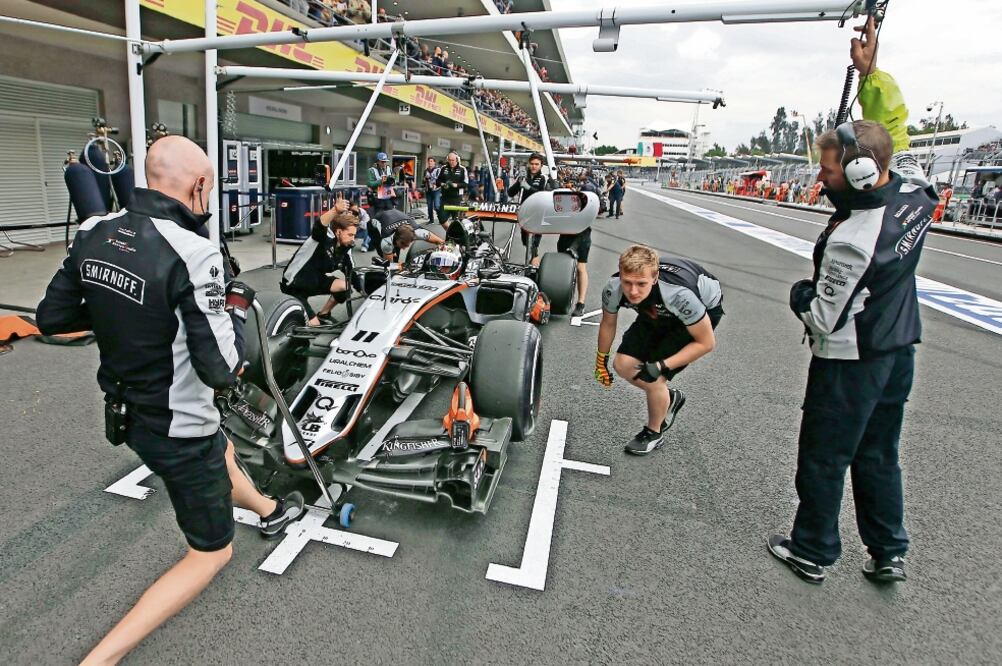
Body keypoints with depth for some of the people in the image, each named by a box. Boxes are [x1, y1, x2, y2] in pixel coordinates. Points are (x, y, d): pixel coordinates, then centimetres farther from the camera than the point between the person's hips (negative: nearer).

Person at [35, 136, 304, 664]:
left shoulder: (93, 232, -6)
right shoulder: (192, 252, -29)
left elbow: (51, 317, 4)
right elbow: (221, 369, -29)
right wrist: (235, 311, -12)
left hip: (124, 410, 8)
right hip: (178, 429, -8)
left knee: (222, 453, 36)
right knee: (211, 553, 15)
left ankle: (269, 511, 63)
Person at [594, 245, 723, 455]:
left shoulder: (679, 294, -43)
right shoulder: (613, 289, -30)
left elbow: (706, 343, -26)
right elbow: (608, 323, -5)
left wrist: (661, 367, -32)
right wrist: (601, 361, 7)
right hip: (658, 312, 5)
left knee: (652, 378, -14)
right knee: (623, 365, -4)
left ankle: (654, 434, 15)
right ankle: (670, 398, 24)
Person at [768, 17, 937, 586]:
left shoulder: (850, 241, -30)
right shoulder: (915, 190, -6)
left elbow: (825, 319, -22)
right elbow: (894, 130, 12)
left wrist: (800, 293, -2)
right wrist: (871, 70, 8)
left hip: (849, 363, -8)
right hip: (900, 351, 8)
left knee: (823, 460, 10)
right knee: (878, 456, 22)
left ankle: (812, 553, 28)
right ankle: (890, 554, 36)